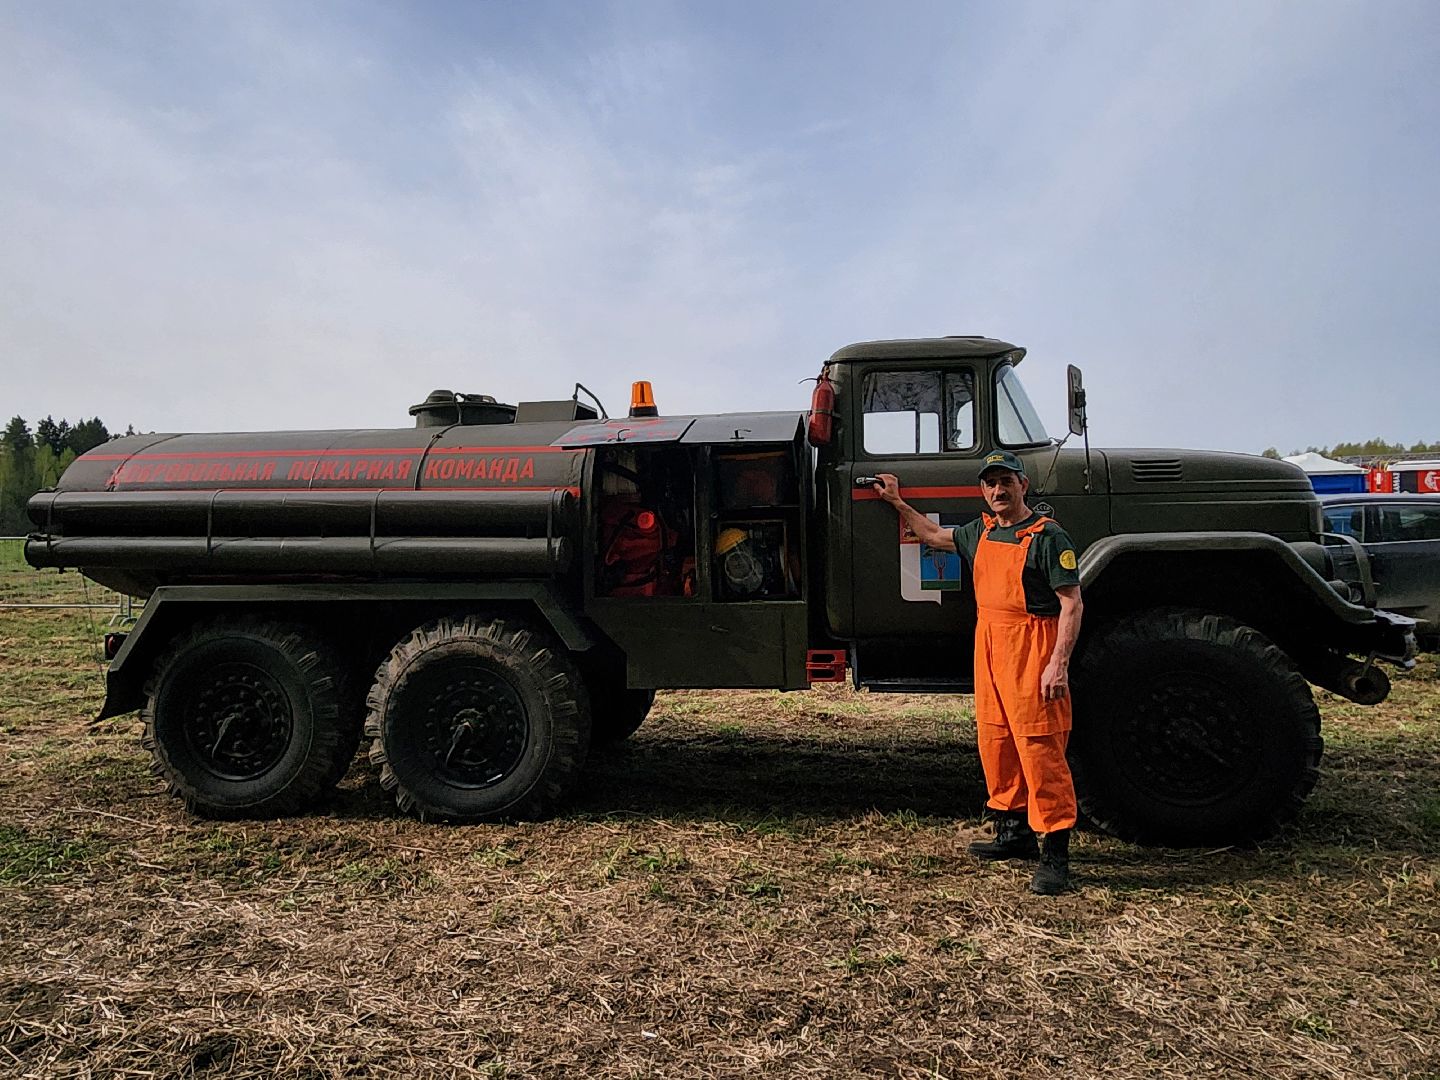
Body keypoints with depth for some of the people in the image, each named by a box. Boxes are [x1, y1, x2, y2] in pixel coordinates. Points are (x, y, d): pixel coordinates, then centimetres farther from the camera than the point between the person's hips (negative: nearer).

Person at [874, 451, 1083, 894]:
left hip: (1032, 650, -8)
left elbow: (1071, 603, -14)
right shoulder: (981, 532, 14)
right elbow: (935, 536, 33)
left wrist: (1059, 664, -21)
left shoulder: (1047, 536, -10)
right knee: (995, 743, 13)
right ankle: (1014, 833, 27)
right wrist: (898, 502, 36)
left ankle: (1055, 854, 0)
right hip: (989, 646, 8)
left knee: (1039, 749, -7)